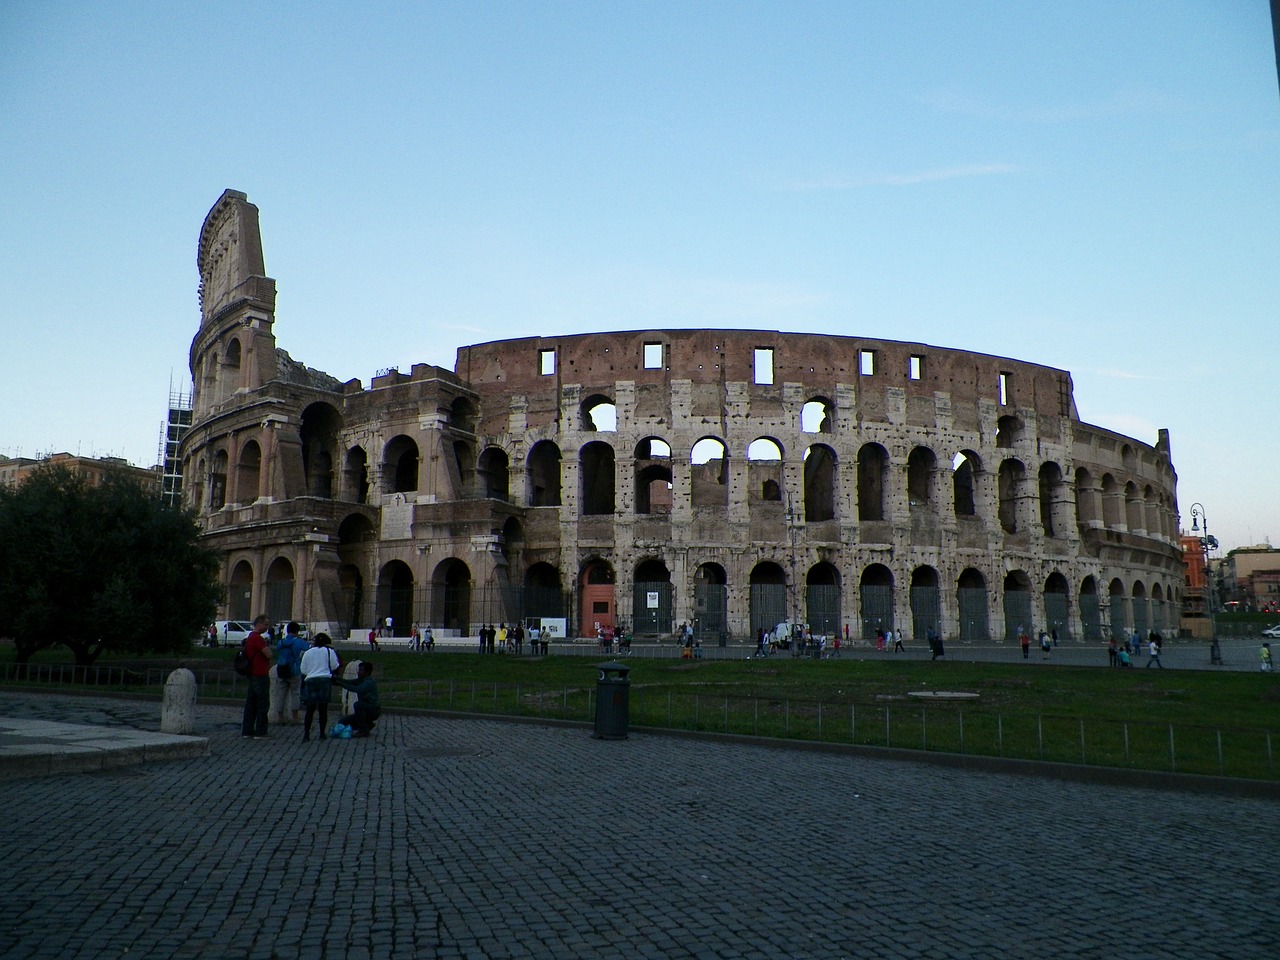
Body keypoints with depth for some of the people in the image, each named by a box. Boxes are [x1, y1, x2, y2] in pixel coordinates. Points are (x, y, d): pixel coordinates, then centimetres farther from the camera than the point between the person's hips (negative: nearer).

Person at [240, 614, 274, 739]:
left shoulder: (250, 637, 17)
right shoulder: (257, 638, -16)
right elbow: (268, 654, -19)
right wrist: (268, 646, -2)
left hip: (252, 675, 10)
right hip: (261, 676, -10)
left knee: (251, 704, 12)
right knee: (262, 704, -4)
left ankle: (247, 730, 15)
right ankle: (260, 732, -2)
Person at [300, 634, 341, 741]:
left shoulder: (307, 653, 12)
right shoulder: (329, 652, 5)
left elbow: (303, 672, 11)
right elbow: (336, 668, 4)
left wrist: (303, 687, 21)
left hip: (310, 681, 2)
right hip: (325, 680, -2)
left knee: (310, 709, 4)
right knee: (323, 709, 4)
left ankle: (306, 734, -2)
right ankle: (322, 734, 6)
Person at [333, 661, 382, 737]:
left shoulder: (370, 682, -19)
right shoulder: (360, 680, 9)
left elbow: (357, 689, -34)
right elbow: (349, 682, -5)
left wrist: (342, 684, -33)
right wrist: (336, 678, -20)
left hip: (374, 710, -9)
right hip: (365, 710, 9)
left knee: (358, 704, -35)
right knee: (342, 722, 4)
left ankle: (364, 730, -20)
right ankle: (367, 725, 15)